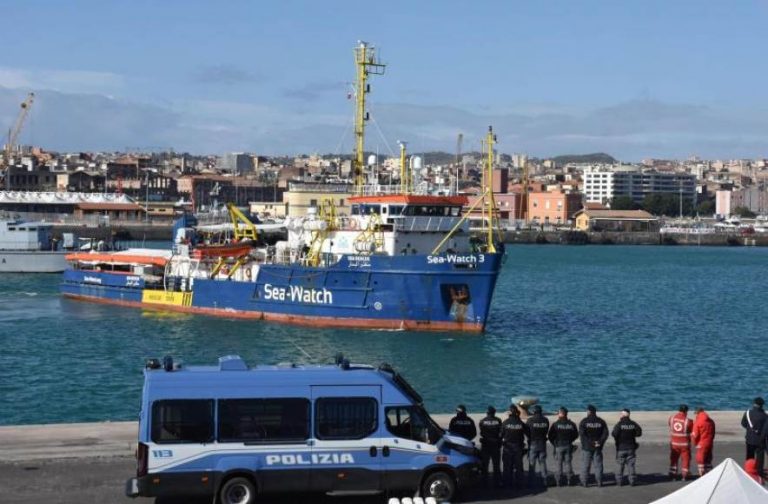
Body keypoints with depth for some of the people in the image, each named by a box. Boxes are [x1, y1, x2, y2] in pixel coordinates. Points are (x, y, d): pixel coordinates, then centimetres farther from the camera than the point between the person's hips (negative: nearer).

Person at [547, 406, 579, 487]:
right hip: (568, 446, 3)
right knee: (568, 463, 11)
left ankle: (558, 481, 1)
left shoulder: (555, 424, -9)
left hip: (559, 446, -3)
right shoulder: (571, 424, 1)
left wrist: (554, 443, 7)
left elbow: (550, 436, -9)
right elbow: (576, 434, 7)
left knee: (558, 463, 3)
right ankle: (569, 480, 11)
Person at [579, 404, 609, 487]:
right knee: (598, 464, 8)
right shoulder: (601, 421, 4)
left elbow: (582, 434, -15)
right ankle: (599, 482, 7)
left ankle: (584, 482, 2)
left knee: (585, 465, 3)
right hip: (598, 447, 2)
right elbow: (605, 433, -3)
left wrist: (589, 442, -13)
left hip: (587, 447, -2)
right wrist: (600, 442, -8)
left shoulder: (584, 421, -5)